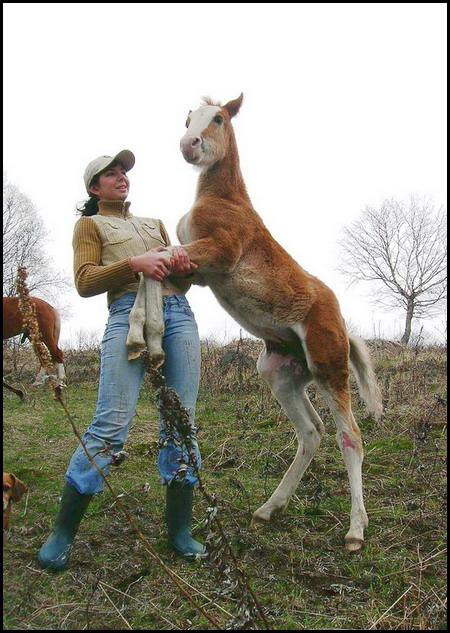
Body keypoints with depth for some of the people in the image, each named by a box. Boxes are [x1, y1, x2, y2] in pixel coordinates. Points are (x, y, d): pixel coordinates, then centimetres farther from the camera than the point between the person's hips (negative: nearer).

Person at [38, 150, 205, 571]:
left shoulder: (154, 224, 32)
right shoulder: (90, 224, 17)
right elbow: (84, 283, 2)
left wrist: (184, 267, 1)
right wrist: (134, 263, -12)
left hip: (179, 313, 5)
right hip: (129, 312, -5)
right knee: (111, 424, -13)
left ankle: (179, 529, 10)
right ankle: (62, 532, 0)